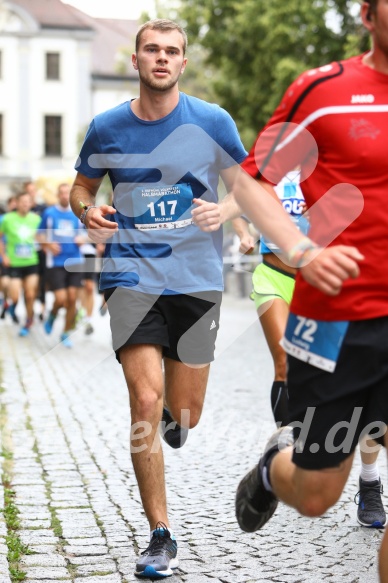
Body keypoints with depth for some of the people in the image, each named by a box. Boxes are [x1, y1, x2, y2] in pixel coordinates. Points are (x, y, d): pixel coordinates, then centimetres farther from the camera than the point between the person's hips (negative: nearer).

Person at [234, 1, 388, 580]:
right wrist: (302, 251, -16)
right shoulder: (324, 90, -7)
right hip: (338, 318, -3)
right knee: (314, 495, 11)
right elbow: (250, 182, -1)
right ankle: (275, 463, 46)